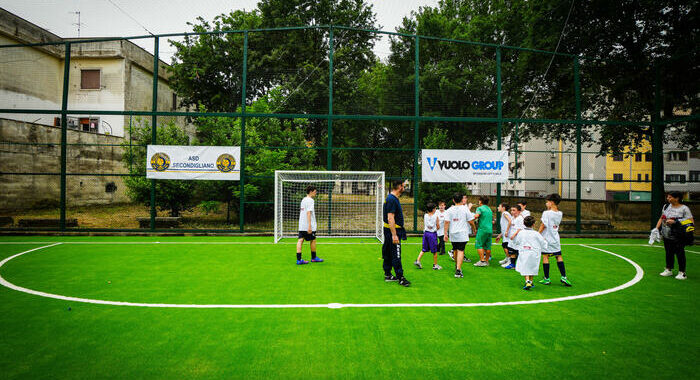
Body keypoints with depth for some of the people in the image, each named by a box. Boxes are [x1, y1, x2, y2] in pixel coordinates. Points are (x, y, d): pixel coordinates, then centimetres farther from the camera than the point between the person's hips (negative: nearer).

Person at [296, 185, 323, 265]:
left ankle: (299, 259, -4)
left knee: (300, 240, 0)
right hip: (308, 226, -8)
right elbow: (308, 213, -20)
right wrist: (309, 226, -24)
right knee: (313, 240, 8)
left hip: (301, 225, 8)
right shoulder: (310, 200, -12)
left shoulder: (303, 200, 15)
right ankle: (314, 257, 22)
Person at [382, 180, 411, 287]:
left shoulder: (392, 198, 14)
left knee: (388, 254, 15)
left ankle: (387, 275, 23)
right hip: (393, 231, -11)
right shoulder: (392, 199, -18)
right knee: (396, 256, -7)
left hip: (390, 231, 11)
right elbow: (390, 218, -23)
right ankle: (400, 278, -3)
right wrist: (394, 235, -25)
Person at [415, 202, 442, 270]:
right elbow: (438, 227, -2)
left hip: (426, 233, 4)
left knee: (424, 249, 14)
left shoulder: (425, 215, 3)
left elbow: (424, 225, 9)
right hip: (433, 233, -4)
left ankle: (418, 260, 2)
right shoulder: (435, 216, -7)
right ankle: (435, 265, 13)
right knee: (434, 251, 6)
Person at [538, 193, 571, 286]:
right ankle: (563, 277, 10)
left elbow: (543, 225, -13)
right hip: (556, 239, 5)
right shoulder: (560, 213, 3)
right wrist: (550, 209, 11)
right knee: (559, 257, 13)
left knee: (545, 257, 1)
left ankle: (546, 279, 4)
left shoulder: (546, 213, -14)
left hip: (546, 238, -5)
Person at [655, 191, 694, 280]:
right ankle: (668, 270, 27)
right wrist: (656, 228, 9)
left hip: (678, 238, -5)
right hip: (666, 236, 6)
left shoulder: (684, 208, -10)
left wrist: (675, 222, -25)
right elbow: (661, 218, 19)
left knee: (680, 253, 2)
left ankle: (682, 273, 13)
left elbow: (691, 222, -17)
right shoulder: (666, 206, 8)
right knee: (669, 253, 15)